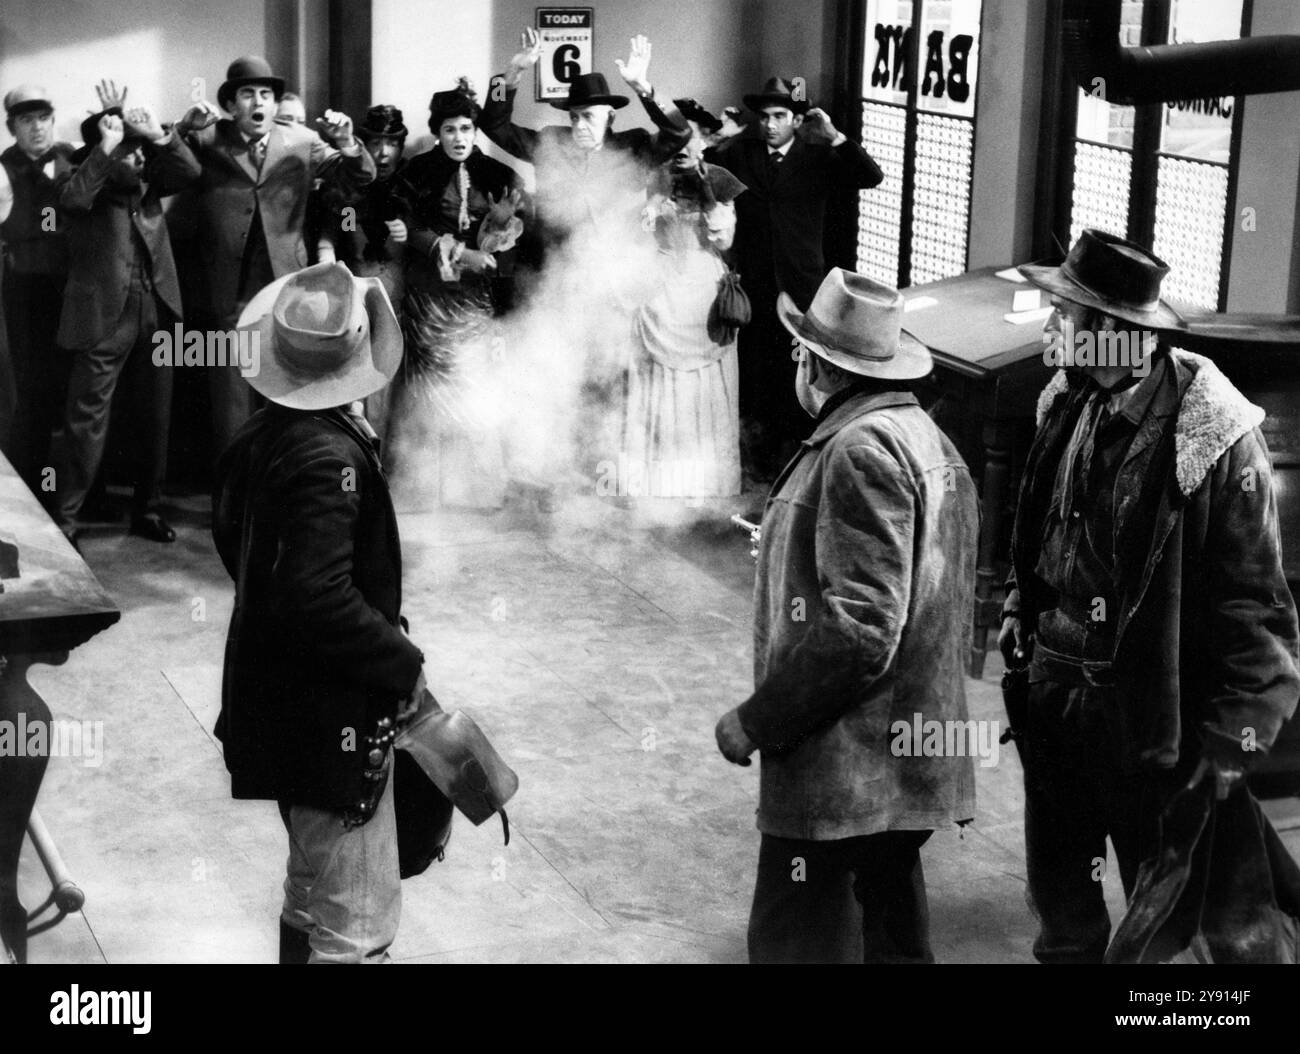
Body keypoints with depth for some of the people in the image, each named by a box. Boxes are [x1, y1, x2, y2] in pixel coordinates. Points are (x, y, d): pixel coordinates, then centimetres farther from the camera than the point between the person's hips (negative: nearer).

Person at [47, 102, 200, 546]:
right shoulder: (87, 181, -5)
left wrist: (158, 135, -13)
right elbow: (72, 198, -26)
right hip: (104, 315, -5)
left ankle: (148, 509, 26)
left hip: (155, 309, 5)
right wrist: (107, 148, -27)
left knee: (154, 417, 13)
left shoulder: (147, 176, 8)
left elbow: (190, 172, -2)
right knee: (87, 421, -5)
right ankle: (62, 519, 2)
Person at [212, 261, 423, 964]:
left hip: (279, 709, 10)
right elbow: (321, 598, -32)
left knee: (312, 893, 26)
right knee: (358, 927, -1)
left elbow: (230, 529, 19)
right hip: (335, 720, -10)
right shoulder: (330, 456, -26)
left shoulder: (262, 433, 3)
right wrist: (402, 665, -20)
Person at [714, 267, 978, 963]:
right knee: (893, 937, 16)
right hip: (910, 768, 10)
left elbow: (857, 630, -22)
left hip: (843, 769, -10)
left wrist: (756, 721, -15)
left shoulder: (861, 450, -16)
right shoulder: (926, 440, 16)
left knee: (794, 943, -5)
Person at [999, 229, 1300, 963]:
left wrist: (1231, 746, -16)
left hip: (1150, 717, -6)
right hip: (1057, 691, 6)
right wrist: (1021, 608, 12)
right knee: (1058, 889, 22)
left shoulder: (1214, 439, -21)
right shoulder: (1071, 404, -1)